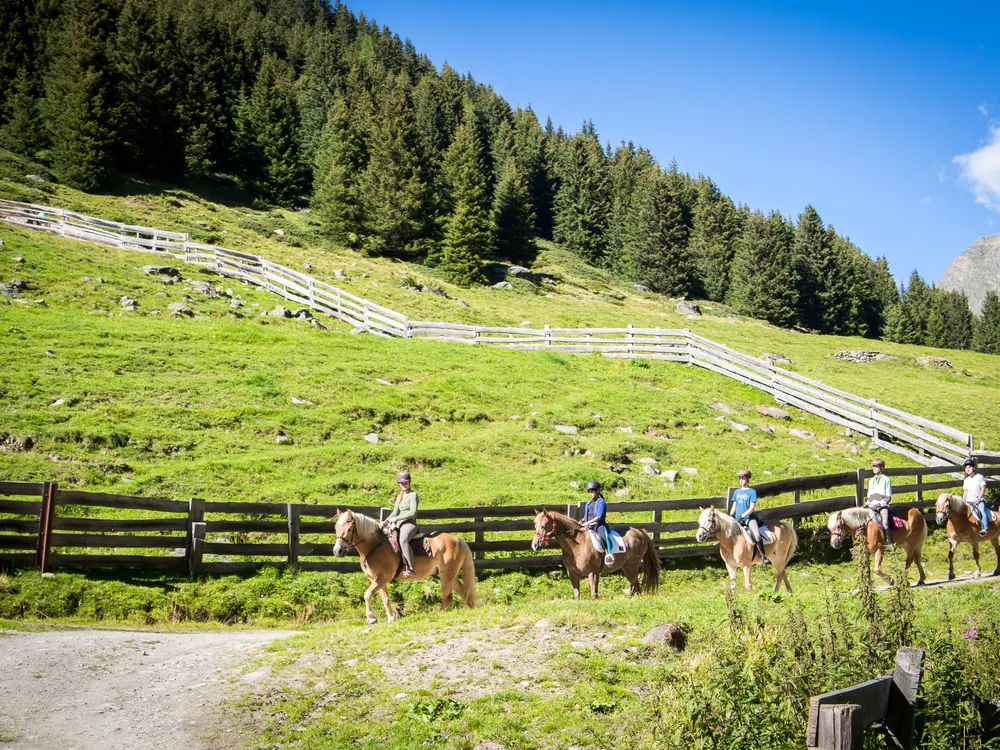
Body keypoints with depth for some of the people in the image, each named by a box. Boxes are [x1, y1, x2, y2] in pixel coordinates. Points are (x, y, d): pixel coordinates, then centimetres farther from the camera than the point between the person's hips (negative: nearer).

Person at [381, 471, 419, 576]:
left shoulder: (413, 495, -4)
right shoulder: (399, 496, 19)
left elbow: (412, 513, -14)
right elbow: (395, 512, 13)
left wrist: (396, 518, -15)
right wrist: (385, 522, -4)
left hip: (410, 524, -9)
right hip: (399, 524, 9)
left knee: (403, 540, -38)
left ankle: (410, 568, -41)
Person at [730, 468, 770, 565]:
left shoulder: (752, 492, -1)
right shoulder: (737, 492, 15)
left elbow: (752, 508, -8)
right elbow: (734, 507, 19)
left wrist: (742, 516, -17)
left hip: (749, 518, -6)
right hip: (738, 520, 6)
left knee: (757, 536, -27)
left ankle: (763, 557, -18)